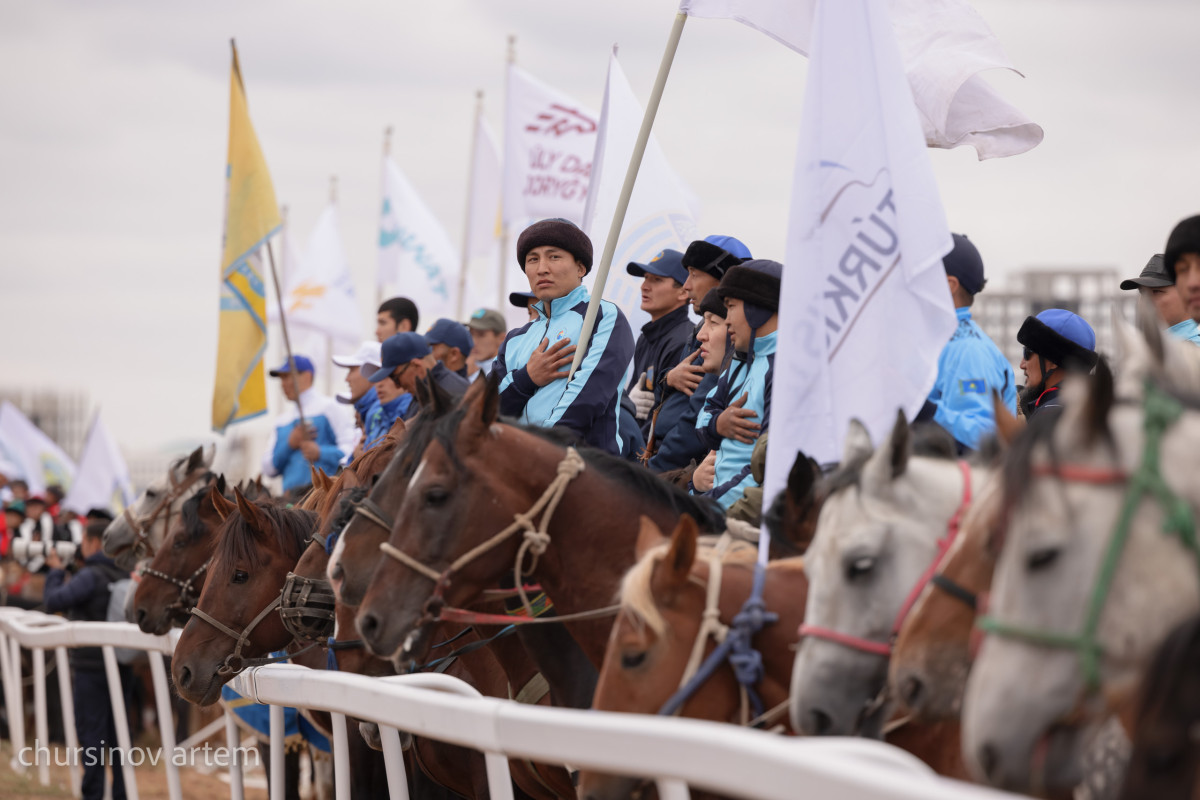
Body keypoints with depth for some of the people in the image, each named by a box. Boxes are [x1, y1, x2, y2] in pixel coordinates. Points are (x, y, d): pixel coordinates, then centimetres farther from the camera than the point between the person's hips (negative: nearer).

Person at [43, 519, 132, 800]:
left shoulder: (91, 576, -14)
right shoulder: (126, 576, 6)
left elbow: (54, 601, -19)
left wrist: (56, 571, -4)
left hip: (91, 664, -6)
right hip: (122, 666, 6)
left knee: (91, 732, -3)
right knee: (118, 732, 10)